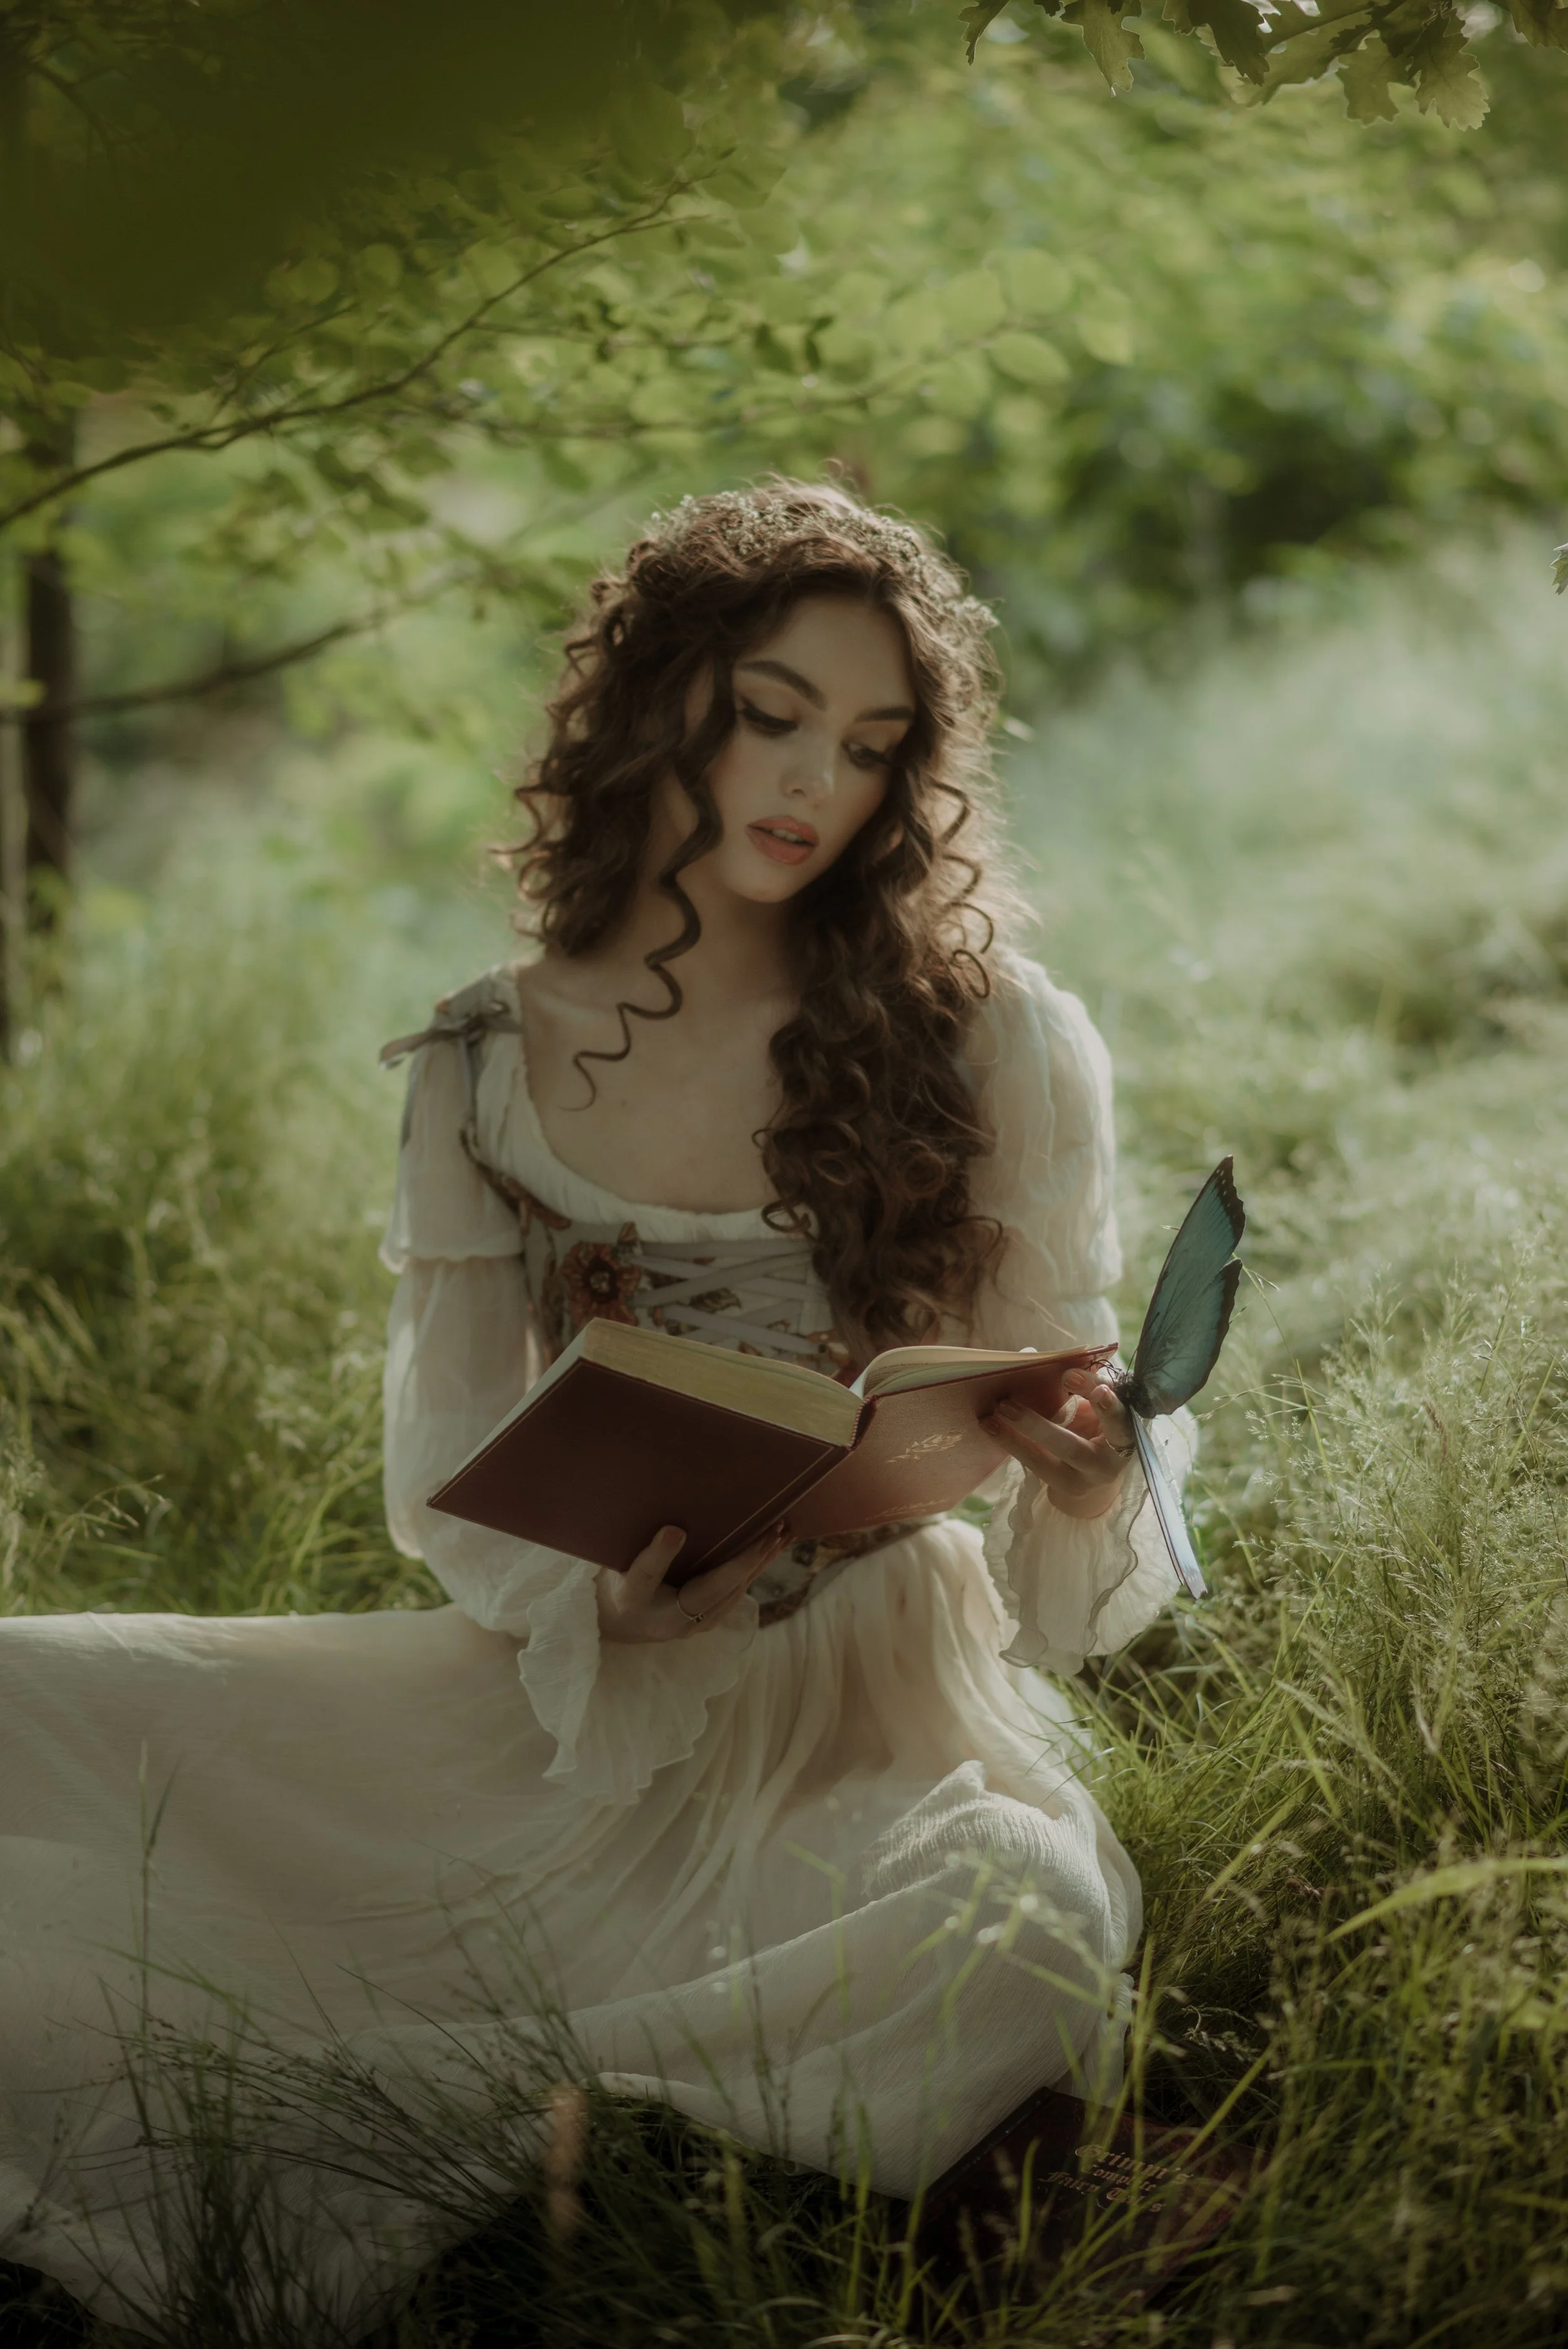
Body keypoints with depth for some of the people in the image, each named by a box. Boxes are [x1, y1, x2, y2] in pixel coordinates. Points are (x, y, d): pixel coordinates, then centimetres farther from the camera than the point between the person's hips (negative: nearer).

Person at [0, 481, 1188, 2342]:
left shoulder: (992, 1041, -3)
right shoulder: (486, 1069, 2)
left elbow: (1059, 1421, 1)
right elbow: (449, 1477, 3)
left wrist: (1090, 1477, -25)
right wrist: (599, 1603, -19)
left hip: (869, 1717, -1)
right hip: (568, 1690, 1)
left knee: (1019, 1933, -37)